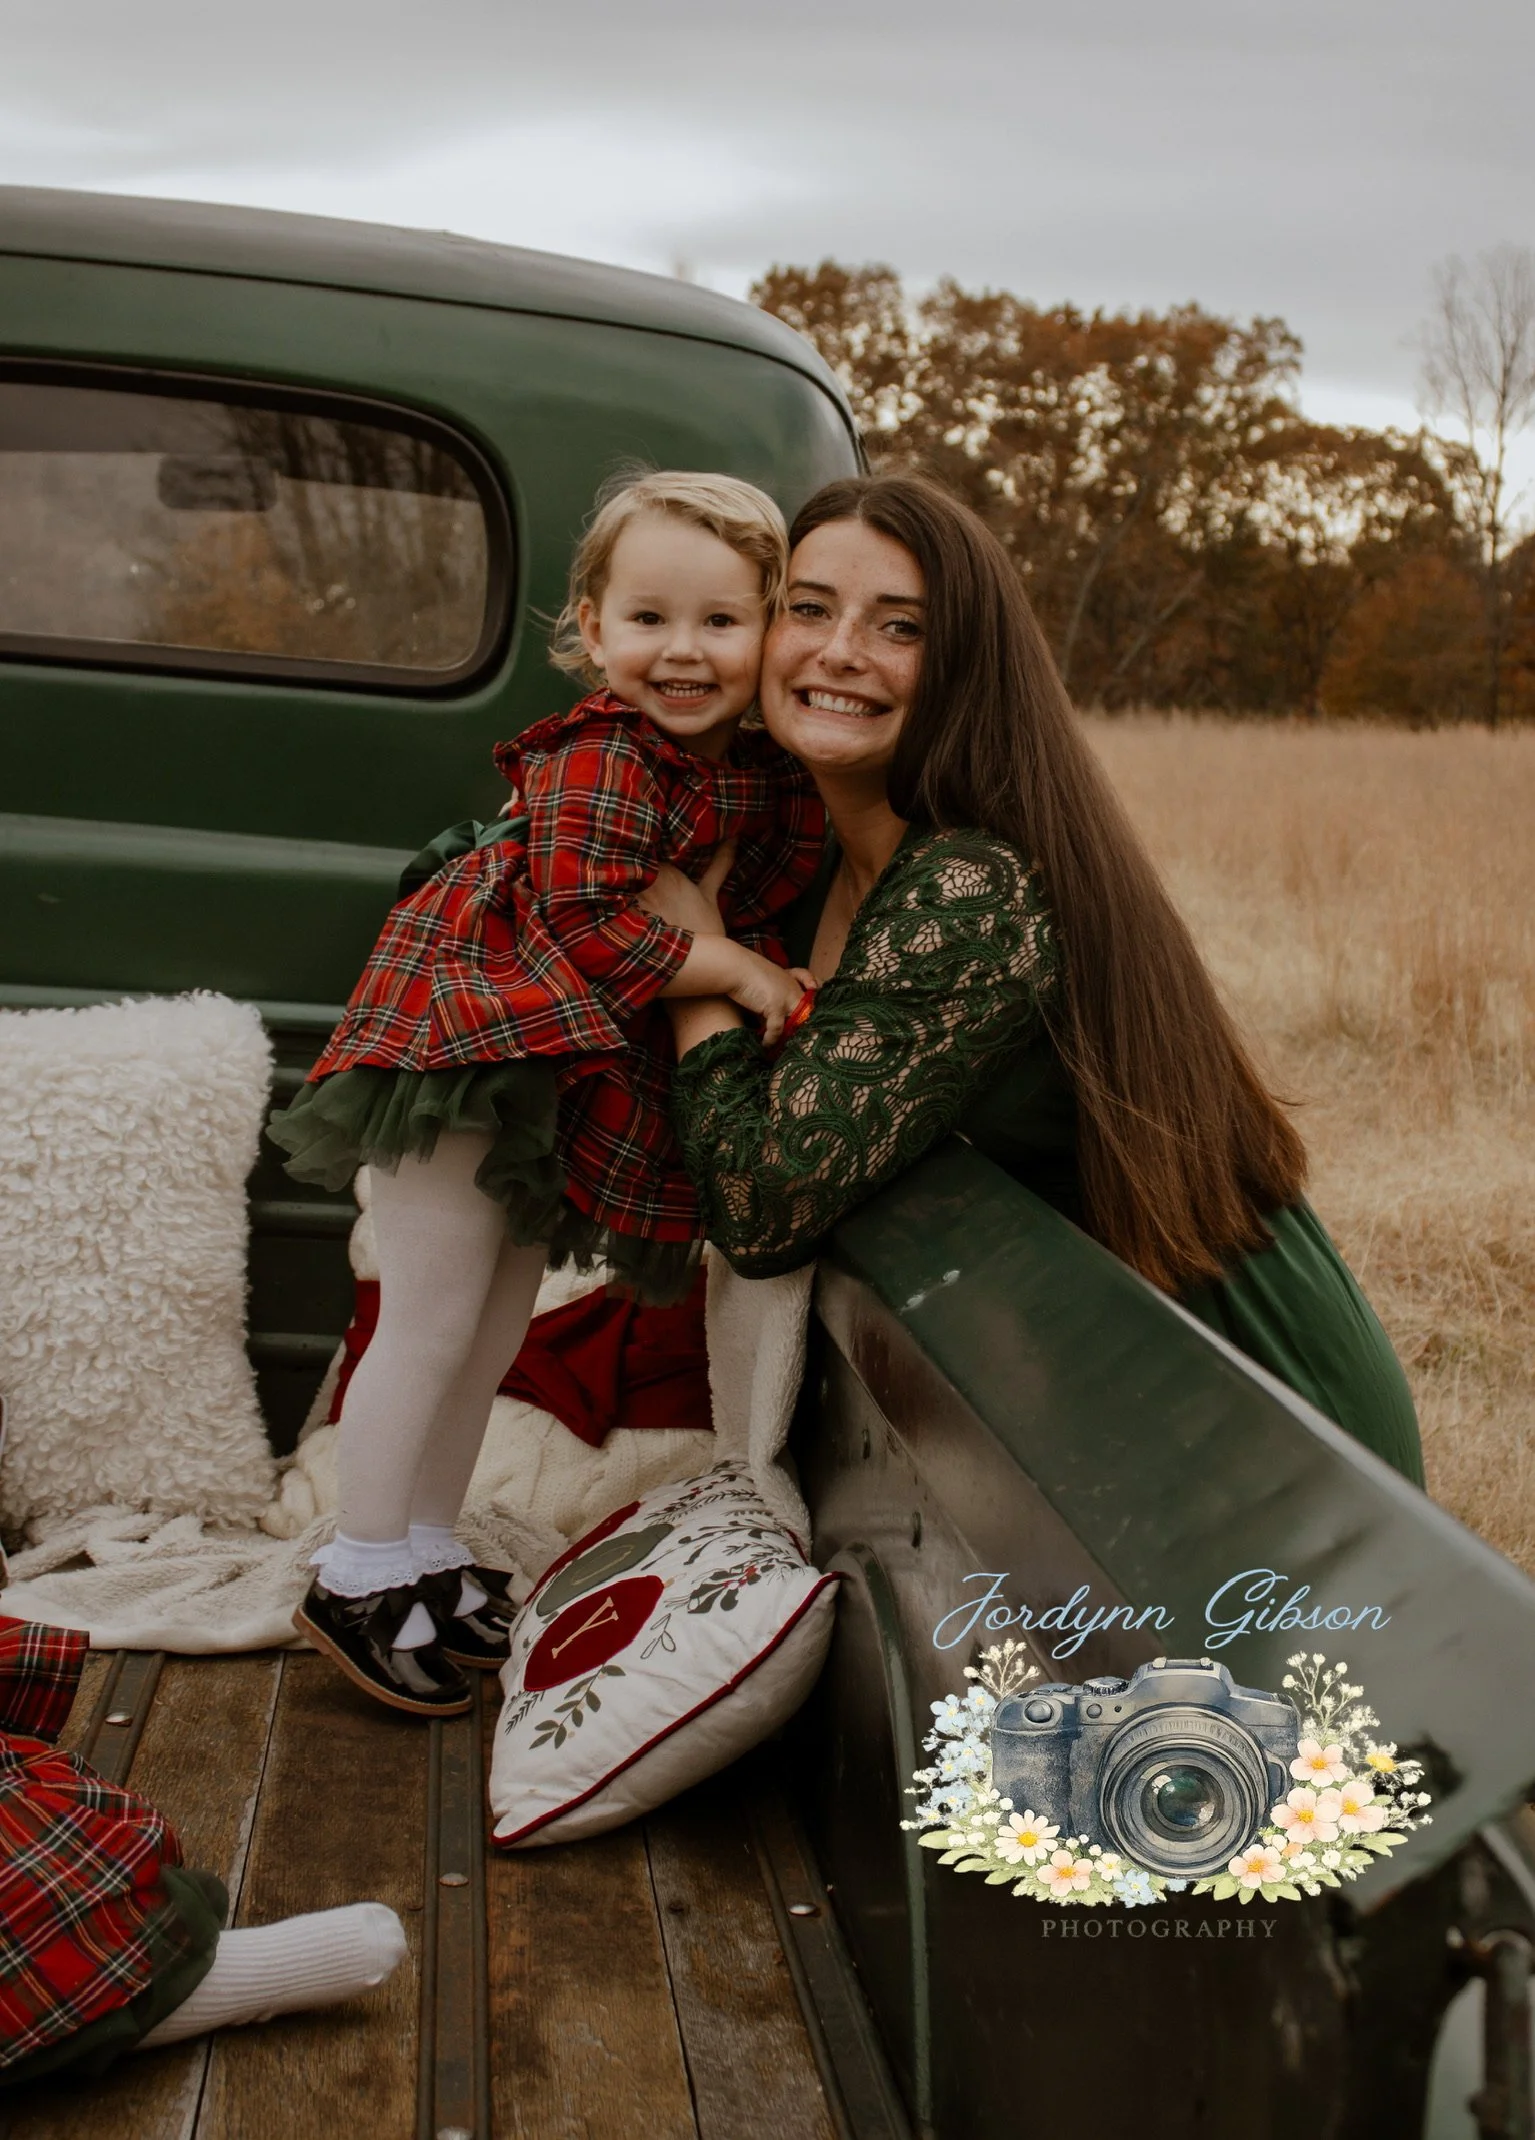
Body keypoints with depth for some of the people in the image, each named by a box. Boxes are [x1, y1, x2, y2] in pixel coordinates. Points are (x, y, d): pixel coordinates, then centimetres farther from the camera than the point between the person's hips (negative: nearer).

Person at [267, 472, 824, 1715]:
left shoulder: (759, 770, 5)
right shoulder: (600, 761, -20)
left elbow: (758, 904, 13)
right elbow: (595, 925, -24)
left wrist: (779, 974, -7)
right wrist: (739, 972, -18)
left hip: (580, 1077, 8)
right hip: (479, 1040, -8)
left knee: (497, 1331, 16)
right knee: (433, 1321, -4)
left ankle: (430, 1547, 30)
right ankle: (360, 1578, 9)